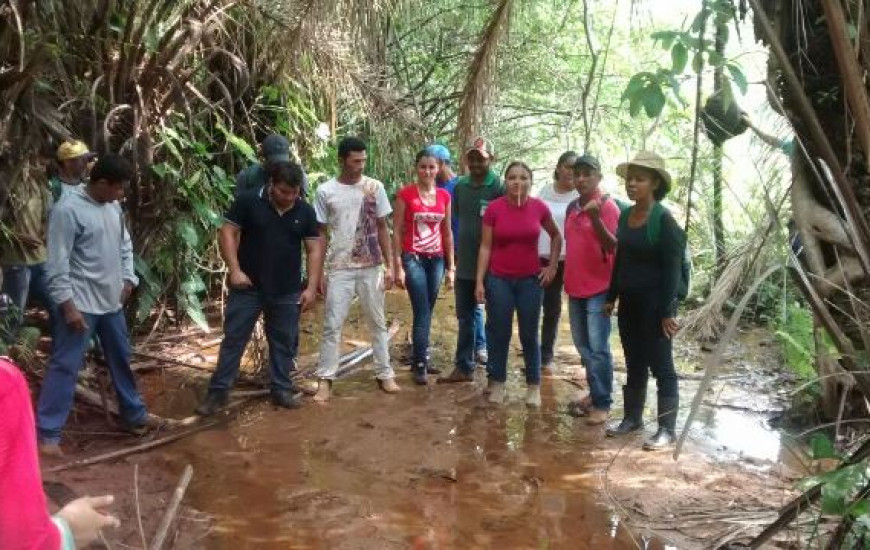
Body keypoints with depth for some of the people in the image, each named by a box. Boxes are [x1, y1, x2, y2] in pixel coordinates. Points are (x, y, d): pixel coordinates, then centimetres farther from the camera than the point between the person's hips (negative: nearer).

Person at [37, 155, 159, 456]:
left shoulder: (114, 208, 7)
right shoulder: (68, 210, -17)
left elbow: (125, 245, 19)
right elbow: (57, 264, -18)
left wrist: (128, 279, 7)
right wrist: (68, 305, -20)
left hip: (112, 301, 8)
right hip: (80, 304, -8)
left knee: (121, 359, 19)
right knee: (65, 366, -4)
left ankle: (133, 414, 35)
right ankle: (47, 433, 4)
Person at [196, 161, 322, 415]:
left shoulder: (305, 211, -1)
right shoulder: (248, 201, -9)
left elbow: (314, 249, 2)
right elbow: (228, 232, -7)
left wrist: (312, 286, -4)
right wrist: (234, 269, -15)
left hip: (287, 292, 3)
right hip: (248, 287, -2)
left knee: (283, 342, 12)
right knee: (233, 339, 4)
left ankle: (282, 389, 25)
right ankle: (218, 391, 13)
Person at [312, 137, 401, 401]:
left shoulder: (375, 187, 0)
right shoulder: (325, 191, -3)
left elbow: (382, 229, 5)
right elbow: (320, 234, 2)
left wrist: (389, 266, 1)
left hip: (372, 268, 1)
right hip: (339, 268, -1)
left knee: (377, 322, 10)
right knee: (332, 325, 2)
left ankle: (385, 374, 21)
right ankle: (325, 379, 10)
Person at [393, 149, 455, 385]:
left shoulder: (444, 196, 6)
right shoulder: (405, 194, -6)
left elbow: (447, 232, 11)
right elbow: (396, 231, -5)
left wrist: (451, 267, 8)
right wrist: (398, 266, -9)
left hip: (436, 259, 4)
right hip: (413, 259, -4)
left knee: (427, 313, 10)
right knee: (422, 313, -8)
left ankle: (420, 357, 21)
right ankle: (420, 365, -1)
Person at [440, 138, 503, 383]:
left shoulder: (499, 187, -10)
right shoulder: (460, 186, 6)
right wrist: (455, 253, 14)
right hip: (464, 263, 5)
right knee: (465, 317, 13)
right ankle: (464, 367, 23)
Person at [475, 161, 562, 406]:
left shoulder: (539, 207, -4)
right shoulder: (494, 208, -8)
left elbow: (556, 236, 13)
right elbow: (485, 247, -4)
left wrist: (552, 266, 6)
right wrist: (479, 281, -7)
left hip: (530, 280, 1)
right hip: (499, 280, -1)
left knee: (529, 335, 9)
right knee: (499, 333, 7)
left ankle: (534, 386, 21)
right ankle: (497, 383, 22)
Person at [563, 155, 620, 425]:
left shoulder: (607, 206, -10)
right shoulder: (572, 207, 11)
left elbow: (613, 246, -17)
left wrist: (595, 218, -30)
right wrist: (568, 278, 15)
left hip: (599, 287, -7)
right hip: (575, 286, 8)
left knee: (598, 348, -7)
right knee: (583, 346, 15)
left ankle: (603, 403, 1)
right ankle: (595, 394, 28)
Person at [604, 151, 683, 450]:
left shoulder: (664, 220, -14)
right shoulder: (625, 215, 7)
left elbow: (672, 269, -16)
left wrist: (668, 311, -19)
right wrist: (611, 297, 16)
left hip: (654, 303, -7)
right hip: (629, 302, 7)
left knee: (661, 366, 1)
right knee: (634, 364, 17)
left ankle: (667, 429, 9)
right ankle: (632, 417, 29)